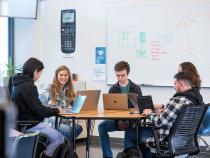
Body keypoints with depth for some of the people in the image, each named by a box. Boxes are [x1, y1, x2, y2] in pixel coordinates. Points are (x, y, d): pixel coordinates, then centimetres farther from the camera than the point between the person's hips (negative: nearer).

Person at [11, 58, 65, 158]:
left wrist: (52, 110, 11)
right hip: (30, 124, -10)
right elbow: (38, 110, -20)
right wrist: (56, 111, -5)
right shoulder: (28, 86, -20)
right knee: (59, 139, -6)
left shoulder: (18, 84, 9)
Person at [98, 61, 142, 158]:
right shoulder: (113, 89, 6)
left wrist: (129, 121, -17)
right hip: (116, 119, 2)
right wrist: (118, 121, -17)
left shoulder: (136, 89, 1)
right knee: (102, 126, -23)